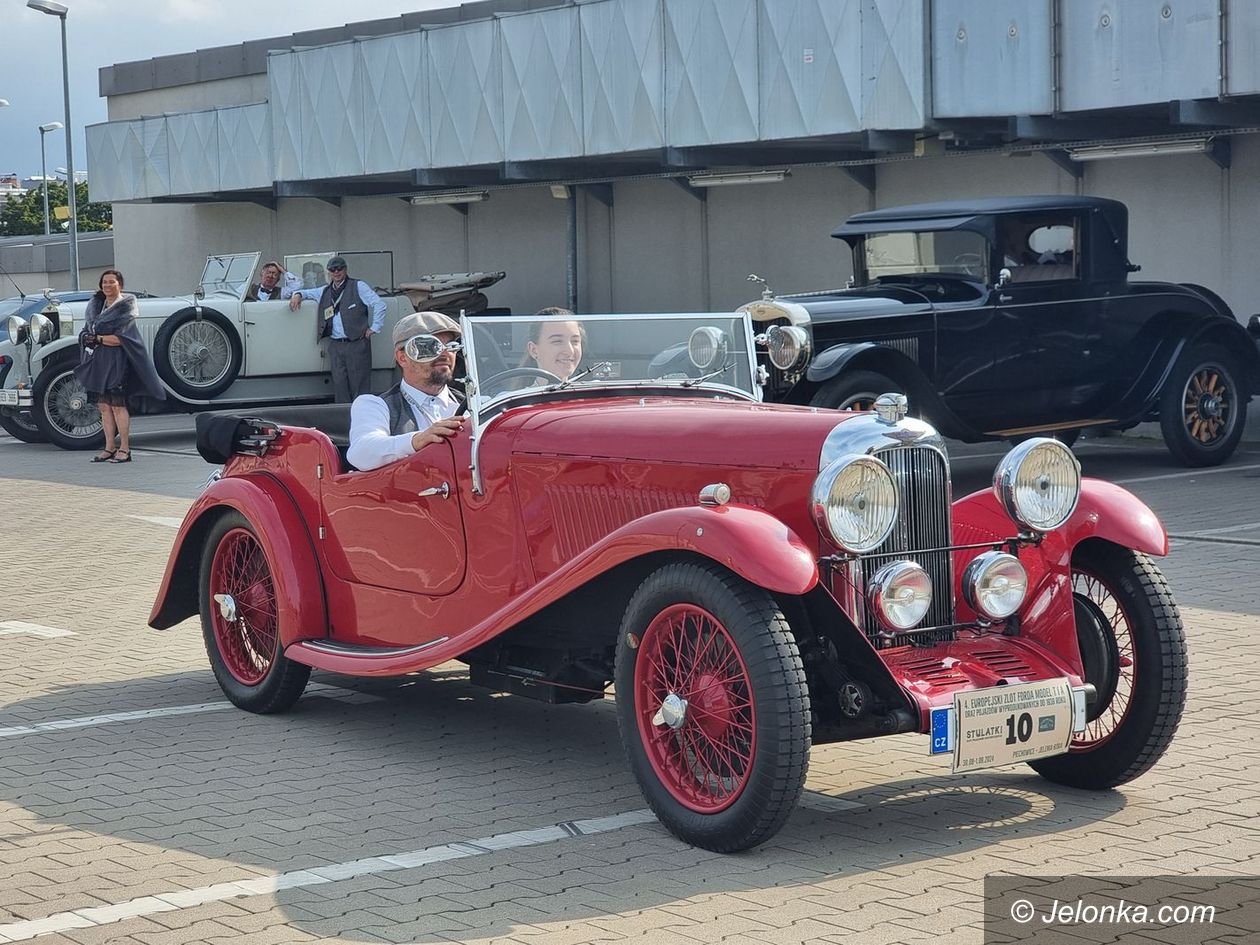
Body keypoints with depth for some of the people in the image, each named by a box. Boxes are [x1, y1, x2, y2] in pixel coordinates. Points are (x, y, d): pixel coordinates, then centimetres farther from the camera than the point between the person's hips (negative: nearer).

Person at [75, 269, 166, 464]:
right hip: (98, 361, 7)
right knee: (103, 406, 5)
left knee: (117, 405, -9)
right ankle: (109, 448, 10)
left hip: (117, 362, -7)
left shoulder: (126, 306, -5)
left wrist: (98, 338, -11)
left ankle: (125, 449, -6)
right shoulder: (96, 304, 16)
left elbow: (120, 339, -13)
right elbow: (87, 331, 13)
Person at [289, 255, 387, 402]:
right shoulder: (325, 292, 18)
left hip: (357, 344, -5)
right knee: (339, 386, 1)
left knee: (359, 385, -6)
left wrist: (373, 328, -4)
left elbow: (379, 305, -1)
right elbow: (307, 292, 32)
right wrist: (298, 294, 9)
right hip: (335, 346, 5)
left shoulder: (358, 286, 3)